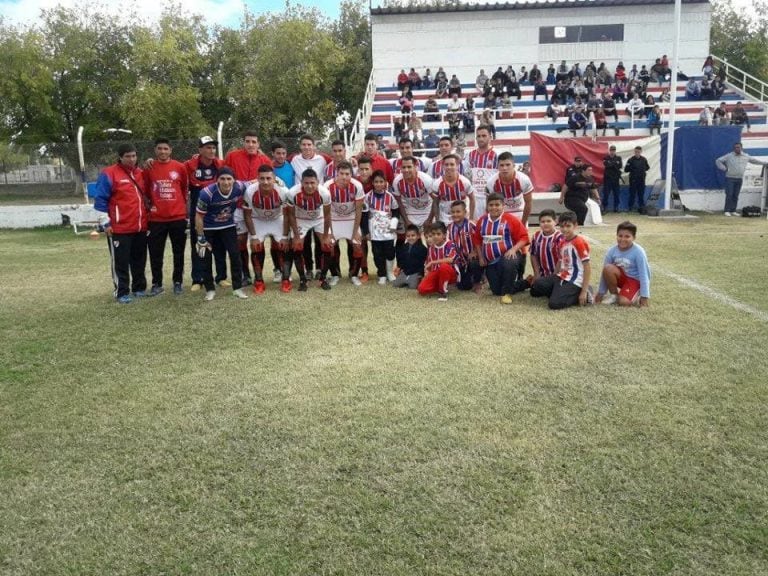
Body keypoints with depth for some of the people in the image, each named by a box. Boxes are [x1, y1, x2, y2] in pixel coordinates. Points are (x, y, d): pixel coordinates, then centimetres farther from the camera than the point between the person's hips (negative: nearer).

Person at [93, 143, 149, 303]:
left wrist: (146, 217, 19)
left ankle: (139, 288, 26)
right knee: (121, 262, 1)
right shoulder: (109, 174, -7)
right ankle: (122, 293, 9)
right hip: (119, 228, -6)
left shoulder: (140, 173, 11)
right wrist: (105, 223, -11)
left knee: (139, 260, 14)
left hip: (141, 227, 6)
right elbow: (100, 200, -8)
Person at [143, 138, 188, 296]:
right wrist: (150, 205, 2)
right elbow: (145, 191, 9)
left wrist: (182, 204, 10)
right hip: (156, 218, 0)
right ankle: (157, 284, 16)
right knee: (155, 253, 5)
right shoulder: (149, 168, 1)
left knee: (178, 252, 8)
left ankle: (178, 282, 20)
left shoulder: (180, 167, 1)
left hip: (178, 217, 0)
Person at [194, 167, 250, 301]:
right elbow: (199, 216, -20)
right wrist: (201, 239, -16)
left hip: (228, 226, 2)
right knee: (206, 257, 1)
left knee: (235, 254, -4)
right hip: (208, 227, -2)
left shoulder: (240, 187, -23)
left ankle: (238, 287, 9)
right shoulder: (207, 193, -31)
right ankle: (210, 290, 15)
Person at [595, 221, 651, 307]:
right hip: (621, 277, 4)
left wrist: (645, 296, -21)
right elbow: (605, 272, -5)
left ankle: (636, 295, 8)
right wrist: (600, 293, -2)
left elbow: (644, 275, -19)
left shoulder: (638, 252, -21)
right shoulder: (612, 251, -12)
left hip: (635, 280, -4)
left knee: (624, 302, -28)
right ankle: (614, 295, -7)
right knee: (608, 268, -29)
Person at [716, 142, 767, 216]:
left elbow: (754, 160, 23)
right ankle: (726, 211, -7)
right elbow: (718, 161, -2)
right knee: (729, 195, -9)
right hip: (730, 178, -4)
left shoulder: (746, 156, 8)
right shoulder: (729, 156, -5)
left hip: (739, 179, 4)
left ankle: (733, 211, 11)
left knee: (736, 196, 6)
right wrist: (724, 168, -8)